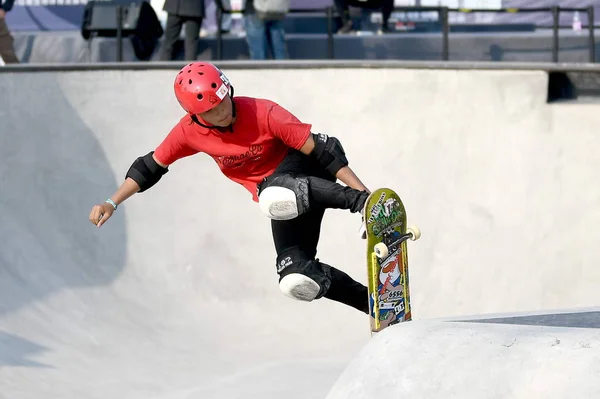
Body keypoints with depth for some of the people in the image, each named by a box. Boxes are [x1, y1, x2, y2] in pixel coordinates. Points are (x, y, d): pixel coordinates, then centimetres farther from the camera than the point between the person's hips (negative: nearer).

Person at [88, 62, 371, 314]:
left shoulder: (263, 113, -24)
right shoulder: (189, 131, -11)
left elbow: (320, 150, -22)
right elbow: (151, 166, 5)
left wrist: (363, 193, -25)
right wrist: (112, 203, -2)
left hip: (302, 169, -5)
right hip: (277, 197, 5)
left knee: (274, 198, -43)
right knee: (296, 280, -15)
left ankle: (360, 202, -38)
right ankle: (371, 301, -1)